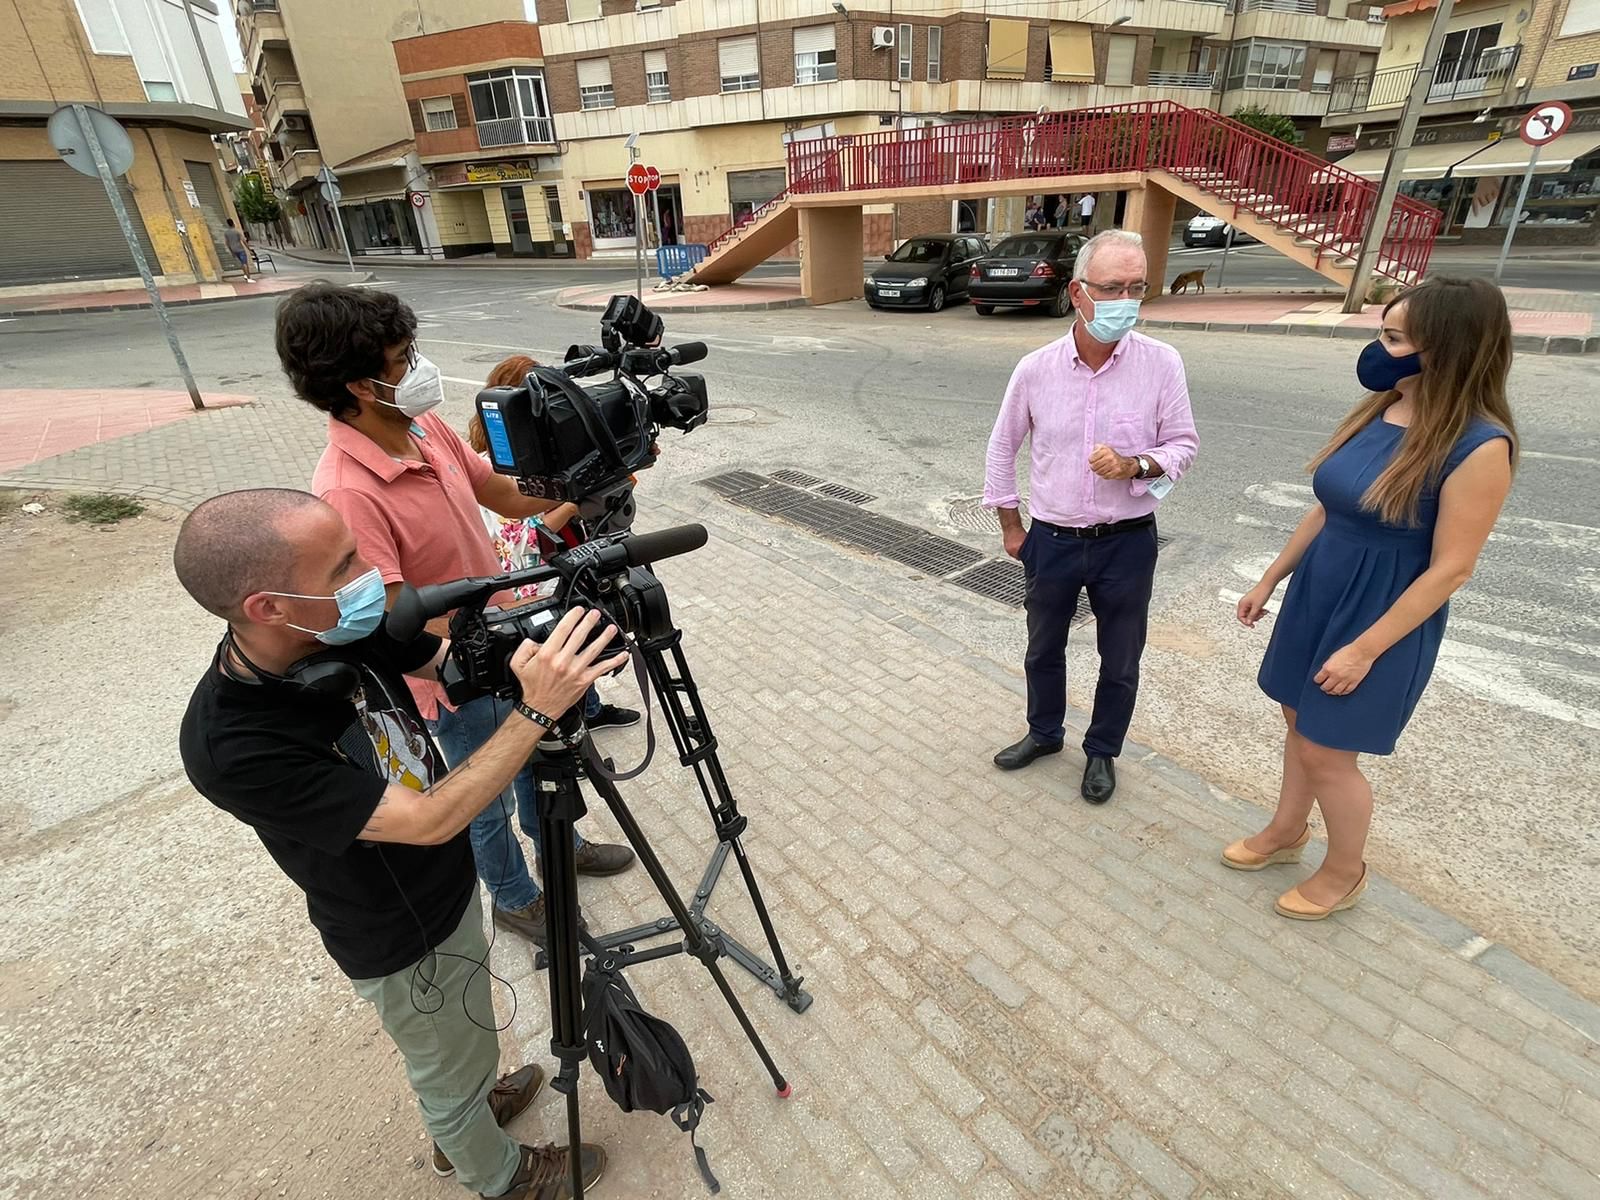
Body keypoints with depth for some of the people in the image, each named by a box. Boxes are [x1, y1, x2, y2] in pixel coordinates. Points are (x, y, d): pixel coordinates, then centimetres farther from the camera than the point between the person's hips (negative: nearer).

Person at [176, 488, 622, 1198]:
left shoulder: (343, 628, -19)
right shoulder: (229, 747, -36)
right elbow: (427, 820, -34)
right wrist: (537, 709, -41)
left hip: (448, 881, 6)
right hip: (403, 943, -6)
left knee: (461, 1041, 33)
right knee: (451, 1069, 24)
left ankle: (465, 1120, 63)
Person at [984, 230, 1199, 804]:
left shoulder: (1162, 364, -10)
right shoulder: (1035, 369, -7)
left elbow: (1183, 446, -2)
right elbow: (1002, 447, 4)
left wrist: (1134, 465, -23)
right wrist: (1009, 525, 7)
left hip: (1127, 543, -1)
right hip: (1051, 541, 1)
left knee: (1119, 662, 13)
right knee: (1044, 649, 19)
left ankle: (1101, 751, 38)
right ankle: (1044, 733, 44)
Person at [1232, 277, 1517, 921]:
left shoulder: (1478, 445, -20)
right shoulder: (1376, 412, 1)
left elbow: (1450, 569, -19)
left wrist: (1364, 650, -18)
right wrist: (1268, 580, 12)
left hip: (1382, 618, -7)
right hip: (1316, 594, 7)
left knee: (1327, 752, 5)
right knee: (1299, 721, 19)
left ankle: (1344, 873, 31)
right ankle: (1286, 832, 41)